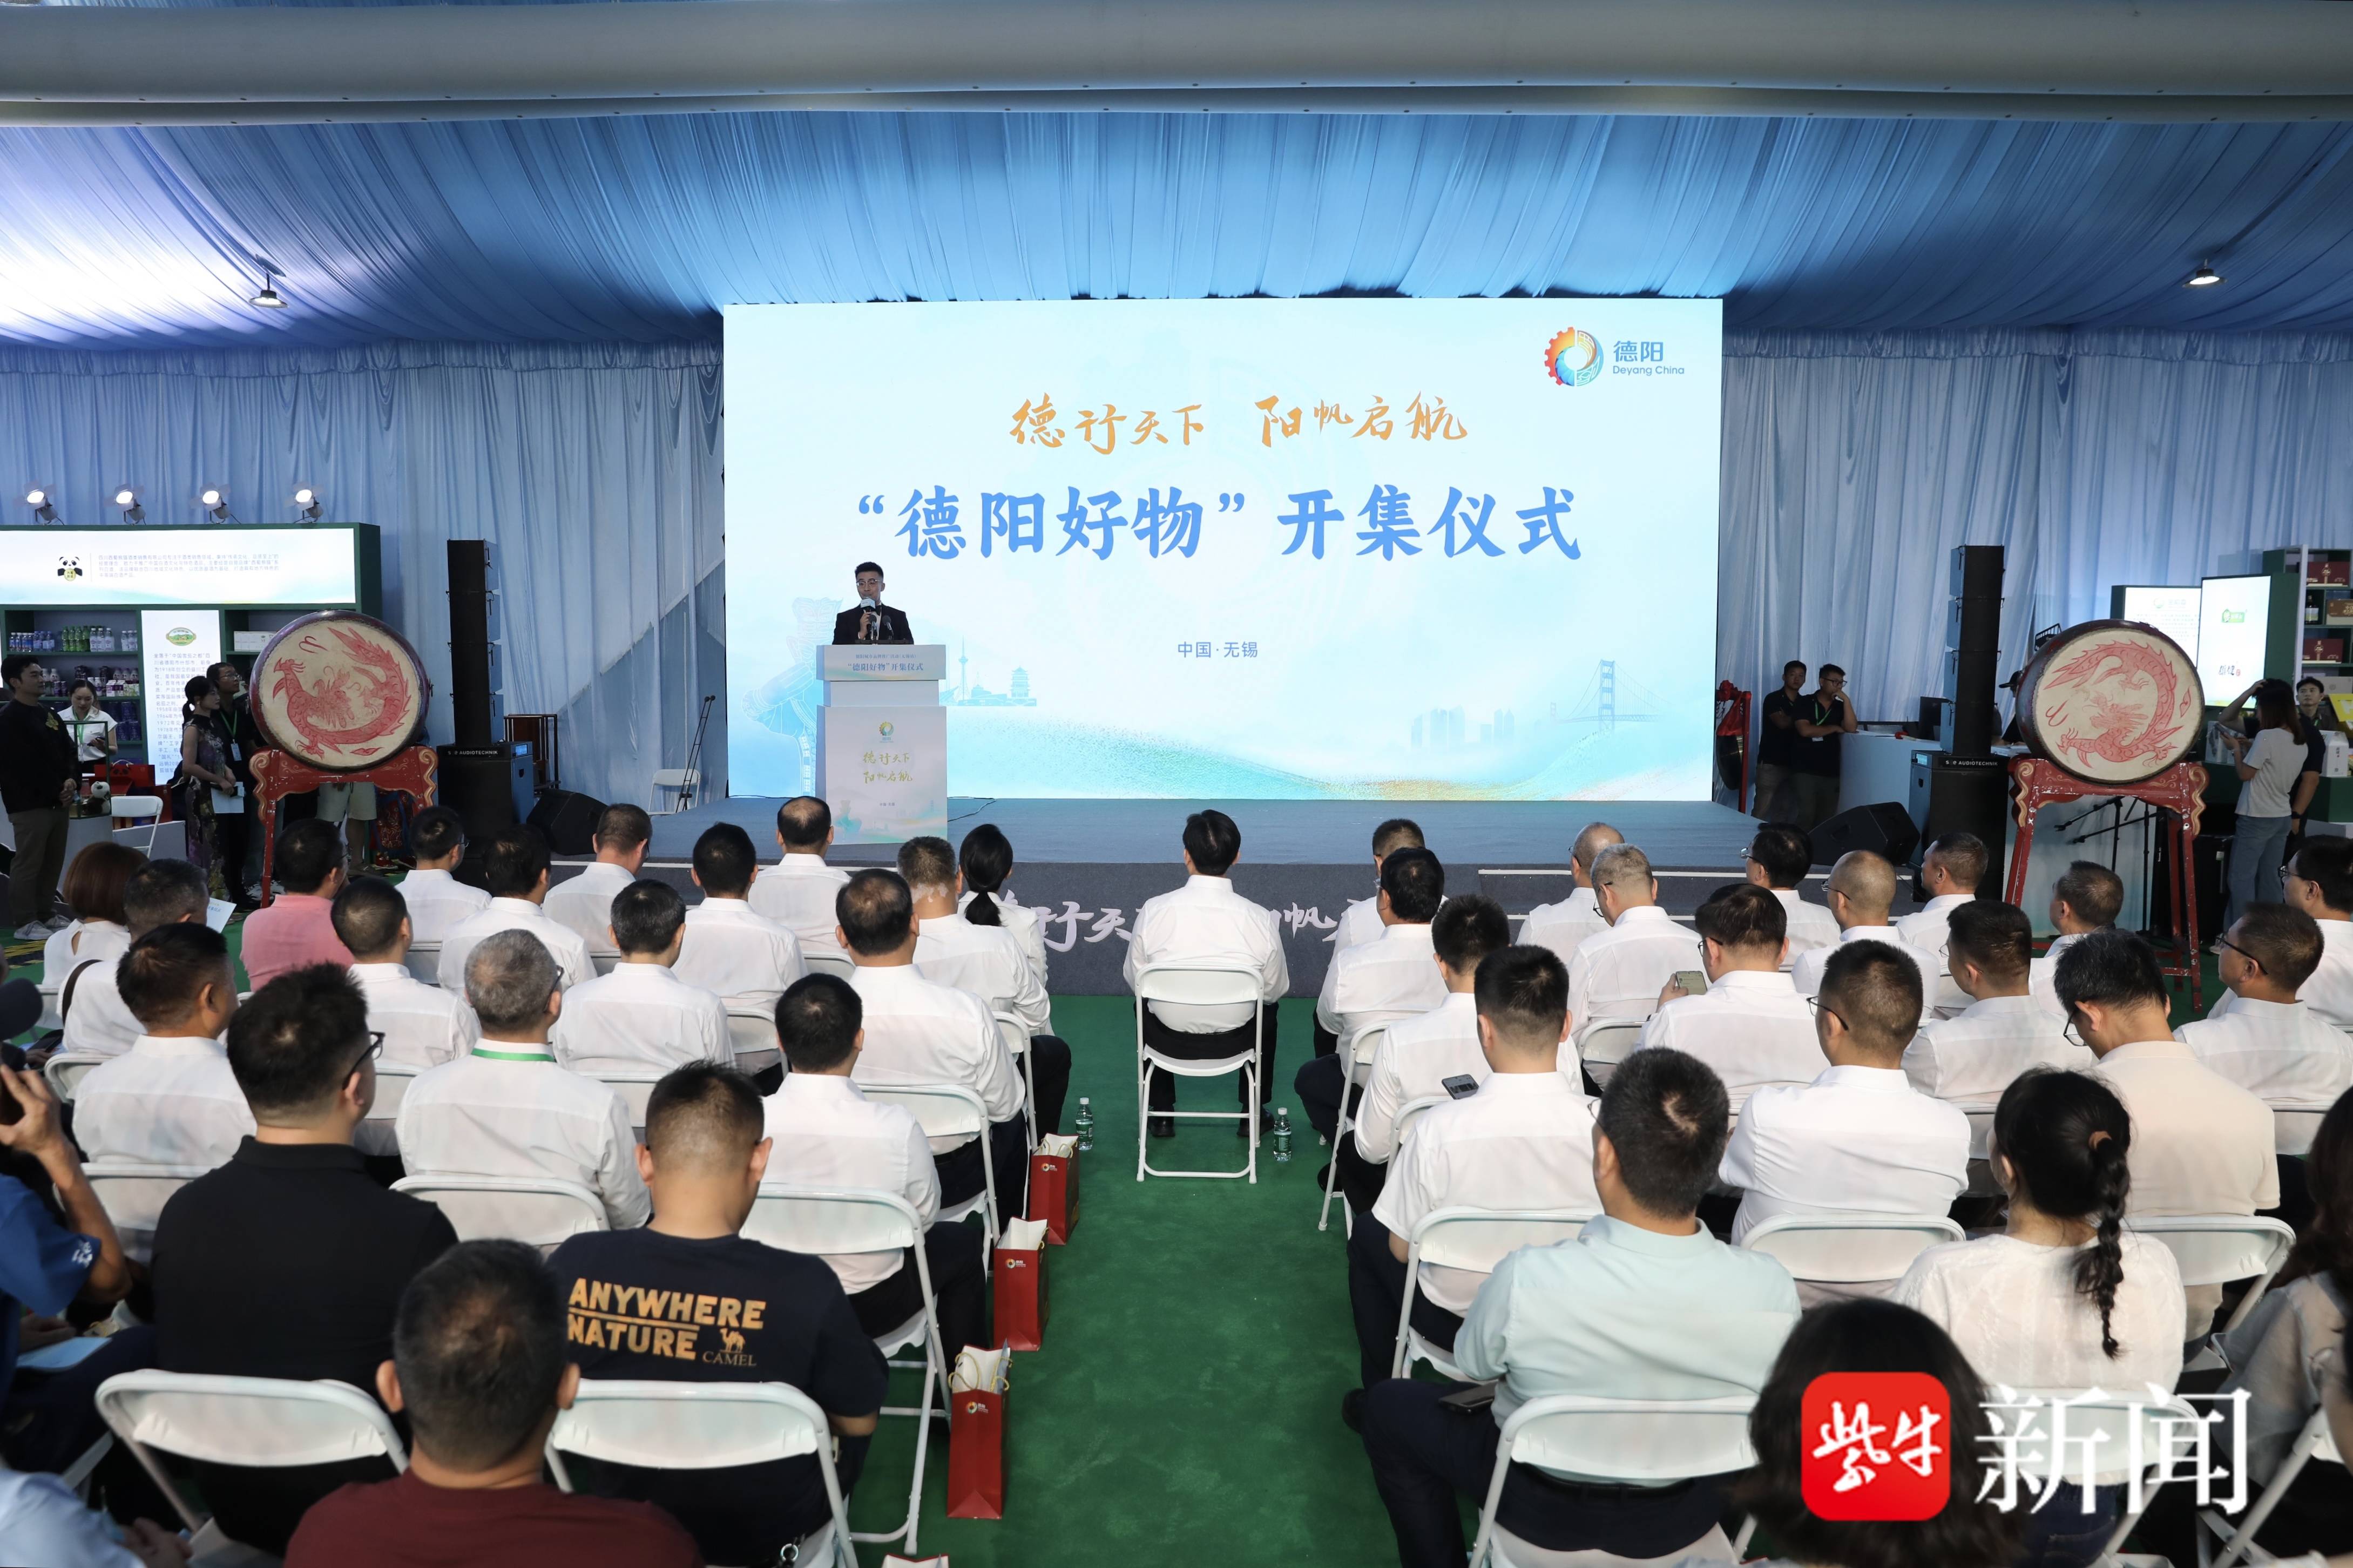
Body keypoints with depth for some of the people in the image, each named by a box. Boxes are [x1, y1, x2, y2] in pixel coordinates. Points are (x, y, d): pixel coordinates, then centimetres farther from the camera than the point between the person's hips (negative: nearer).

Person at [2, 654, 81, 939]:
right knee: (28, 864, -5)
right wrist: (58, 791, -10)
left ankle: (47, 915, 22)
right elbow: (27, 765, -14)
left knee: (53, 862, 13)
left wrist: (71, 781, -4)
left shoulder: (50, 715, 16)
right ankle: (25, 923, -1)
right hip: (30, 805, -8)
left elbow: (69, 751, 15)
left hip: (57, 802, 8)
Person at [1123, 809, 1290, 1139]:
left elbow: (1134, 978, -4)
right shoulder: (1261, 920, -19)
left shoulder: (1153, 911, -19)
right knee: (1268, 1007, 34)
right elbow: (1275, 989, -4)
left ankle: (1161, 1115, 42)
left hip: (1169, 1040, 0)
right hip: (1235, 1041, 0)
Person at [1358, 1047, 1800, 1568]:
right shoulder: (1771, 1289, -29)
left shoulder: (1526, 1280, -36)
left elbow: (1471, 1365, -13)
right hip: (1688, 1513, 3)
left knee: (1388, 1405, 21)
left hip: (1547, 1506, -3)